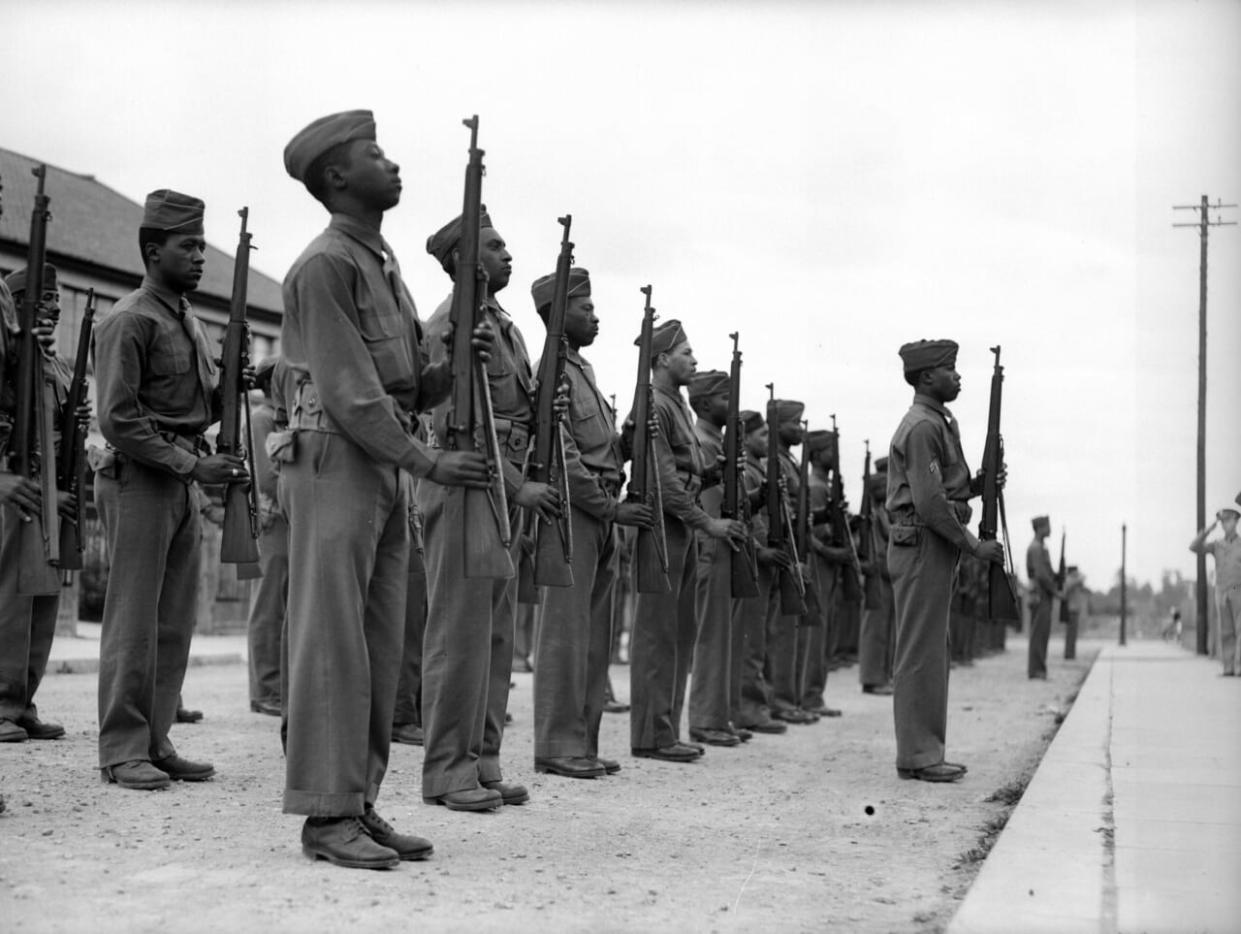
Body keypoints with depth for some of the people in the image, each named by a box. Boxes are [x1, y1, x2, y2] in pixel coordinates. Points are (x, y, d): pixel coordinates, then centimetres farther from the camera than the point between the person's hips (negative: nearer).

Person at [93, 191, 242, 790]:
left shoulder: (189, 322, 17)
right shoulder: (129, 321, -10)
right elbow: (119, 419, -16)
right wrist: (193, 463, -18)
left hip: (183, 482, 8)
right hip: (139, 479, -8)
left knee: (175, 623, 9)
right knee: (134, 621, -4)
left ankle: (155, 743, 16)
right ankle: (122, 750, 2)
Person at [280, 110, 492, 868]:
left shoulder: (385, 263, 18)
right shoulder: (325, 264, -9)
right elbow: (349, 391, -16)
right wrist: (429, 463, -17)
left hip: (389, 468, 9)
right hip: (336, 464, -9)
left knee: (381, 646, 8)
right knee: (333, 641, -6)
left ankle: (361, 802, 14)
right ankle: (327, 813, -3)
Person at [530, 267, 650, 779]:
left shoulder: (583, 368, 20)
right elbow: (562, 458, -17)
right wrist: (611, 508, -14)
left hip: (600, 514, 9)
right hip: (573, 511, -9)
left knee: (595, 635, 10)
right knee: (565, 631, -6)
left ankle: (583, 743, 16)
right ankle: (558, 746, -1)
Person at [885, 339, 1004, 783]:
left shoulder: (938, 422, 18)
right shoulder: (922, 427, -15)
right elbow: (929, 501, -22)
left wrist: (978, 483, 4)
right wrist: (973, 544, -16)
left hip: (934, 549, 11)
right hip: (922, 545, -11)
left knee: (931, 653, 12)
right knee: (920, 653, -7)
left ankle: (925, 751, 18)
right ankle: (916, 755, -4)